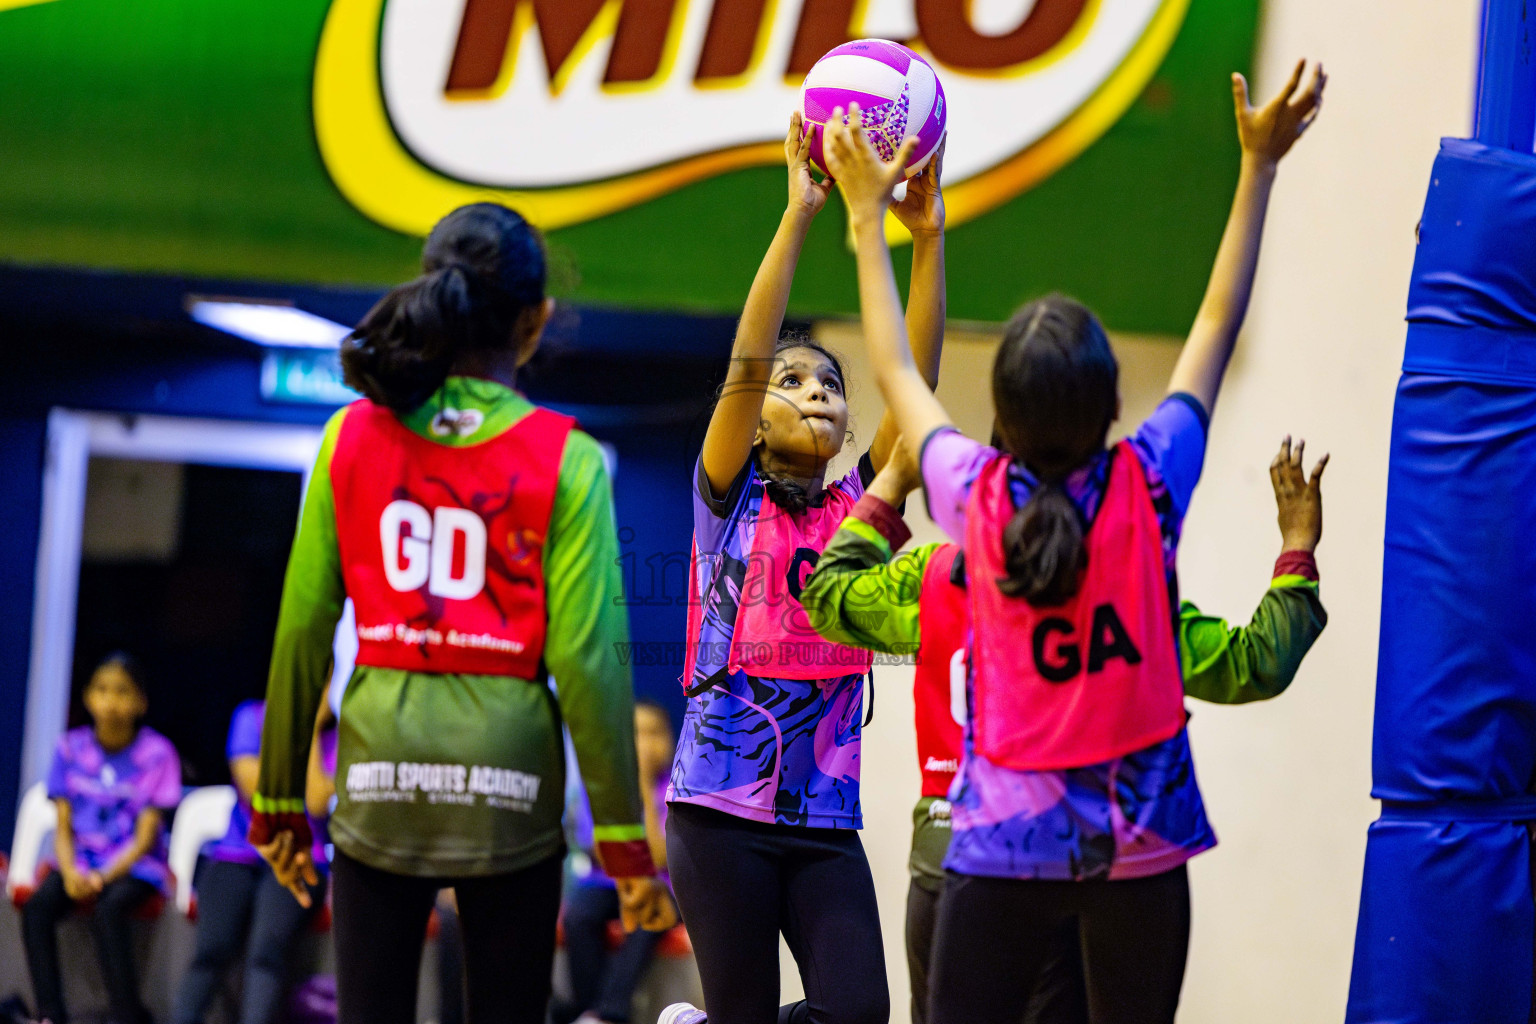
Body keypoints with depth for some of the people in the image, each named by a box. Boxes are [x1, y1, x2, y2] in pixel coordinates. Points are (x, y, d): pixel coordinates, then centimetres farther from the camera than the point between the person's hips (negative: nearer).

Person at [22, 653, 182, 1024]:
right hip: (81, 862, 3)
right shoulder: (71, 748, 5)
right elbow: (63, 829, 5)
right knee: (37, 906, -27)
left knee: (108, 908, -35)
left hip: (135, 866, -3)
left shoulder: (156, 753, -4)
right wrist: (70, 872, -16)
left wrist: (104, 877, -21)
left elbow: (145, 837, -6)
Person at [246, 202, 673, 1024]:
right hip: (508, 773, -1)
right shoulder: (565, 460, -4)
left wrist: (280, 799, 12)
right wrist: (622, 834, -1)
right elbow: (585, 656, -7)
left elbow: (302, 629, 3)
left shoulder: (353, 438, 2)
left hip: (380, 773, 2)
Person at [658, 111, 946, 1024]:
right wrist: (800, 213, -17)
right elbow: (745, 363, -10)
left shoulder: (858, 508, 11)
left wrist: (927, 235, -10)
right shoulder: (728, 498, 3)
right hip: (722, 809, -3)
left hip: (825, 817, 3)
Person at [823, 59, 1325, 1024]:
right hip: (1140, 844, 0)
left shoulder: (974, 495, -9)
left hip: (1005, 844, 0)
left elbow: (896, 369, 9)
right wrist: (1260, 165, 9)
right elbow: (1217, 327, 2)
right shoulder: (1150, 483, -9)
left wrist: (868, 214, 20)